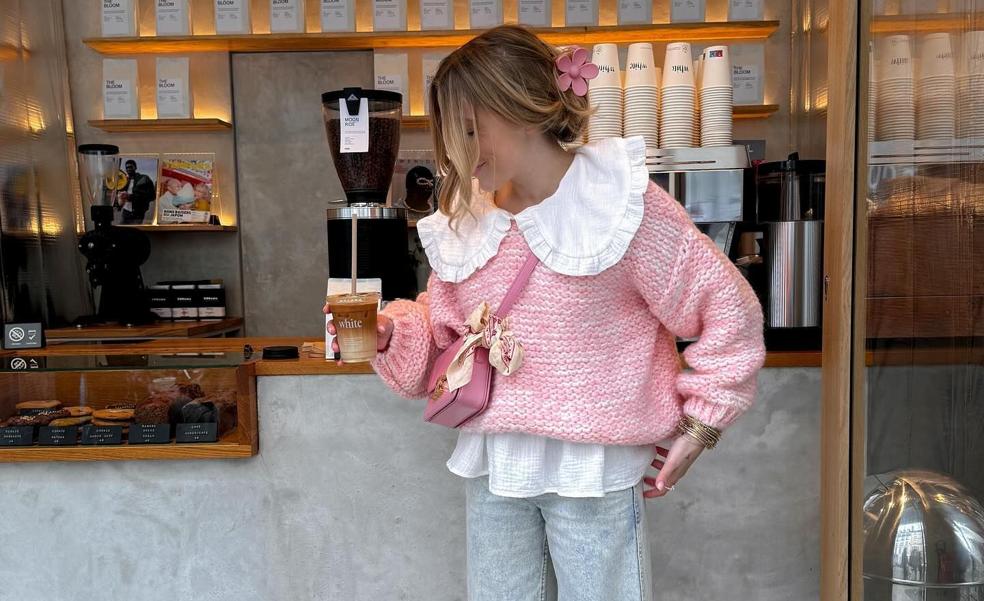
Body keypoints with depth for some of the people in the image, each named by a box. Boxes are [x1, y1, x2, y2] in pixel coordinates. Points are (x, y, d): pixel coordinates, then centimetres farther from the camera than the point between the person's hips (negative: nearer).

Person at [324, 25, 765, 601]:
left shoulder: (624, 204, -13)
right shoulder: (465, 217, 3)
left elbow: (728, 309, -8)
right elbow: (441, 331, 10)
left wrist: (699, 426, -7)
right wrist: (388, 333, -10)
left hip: (592, 468, -4)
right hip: (490, 466, 5)